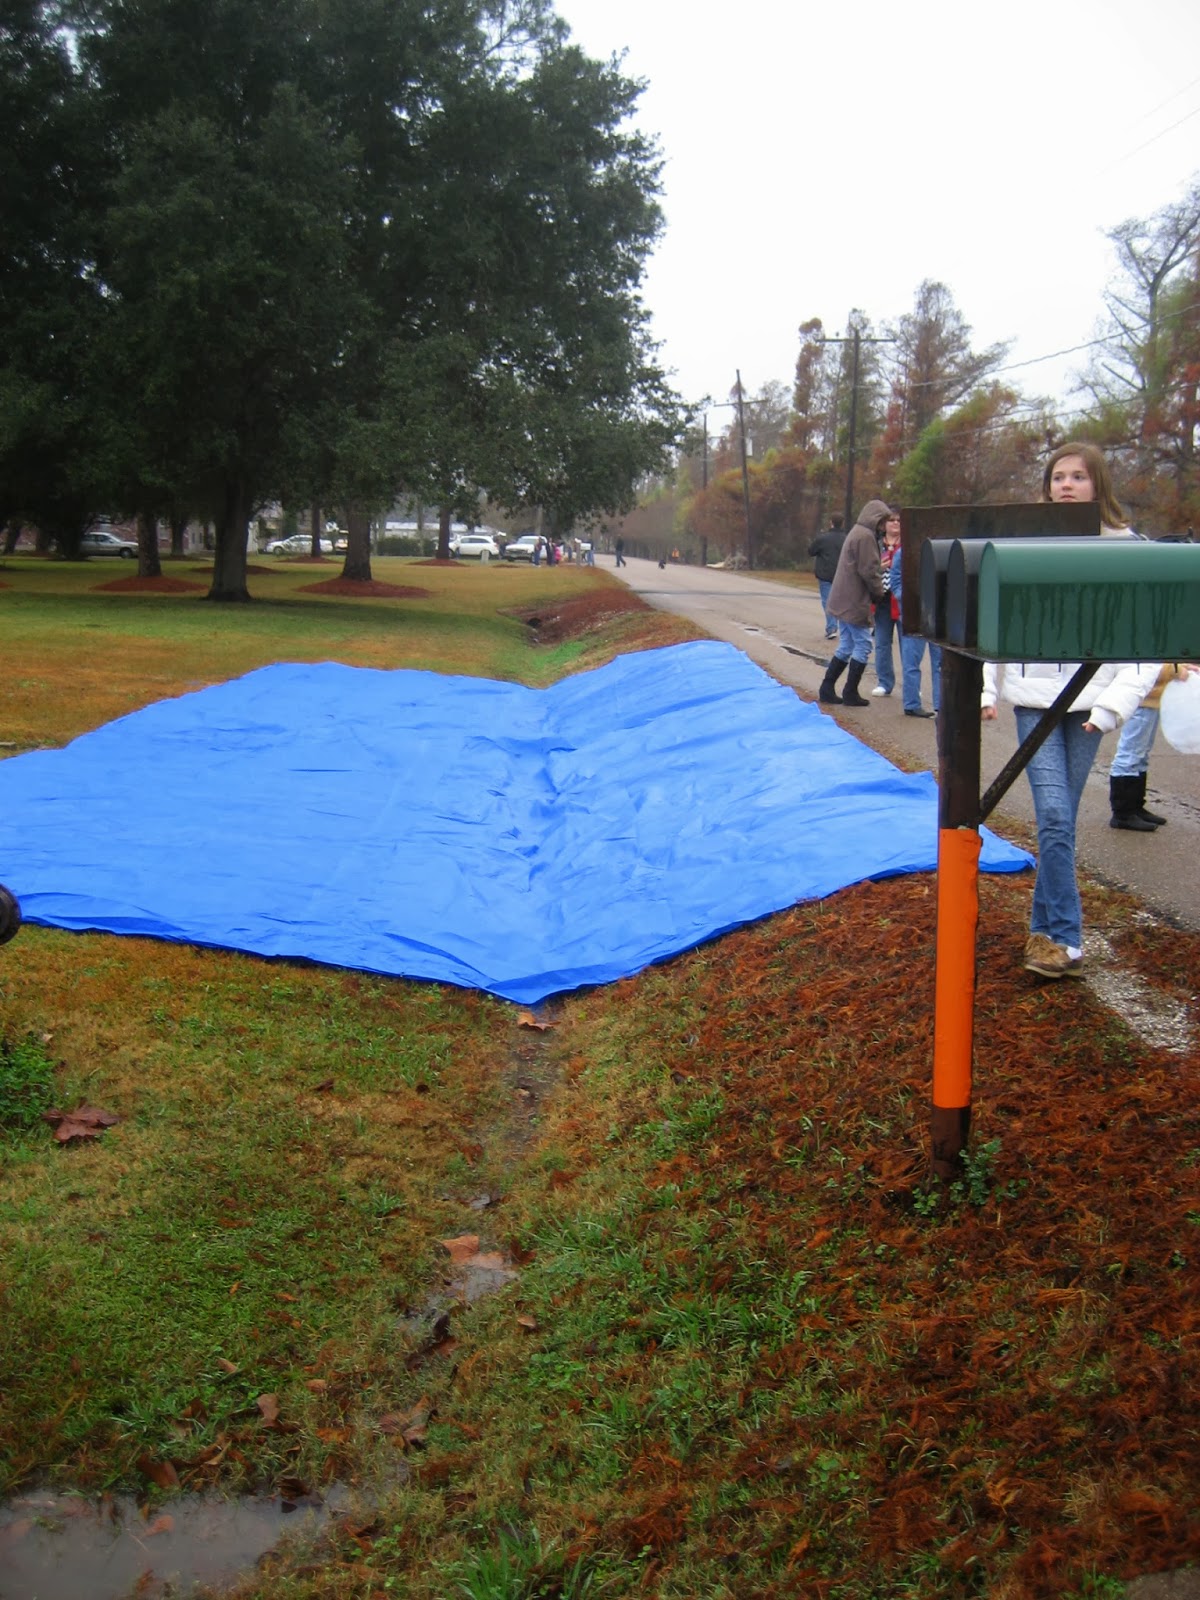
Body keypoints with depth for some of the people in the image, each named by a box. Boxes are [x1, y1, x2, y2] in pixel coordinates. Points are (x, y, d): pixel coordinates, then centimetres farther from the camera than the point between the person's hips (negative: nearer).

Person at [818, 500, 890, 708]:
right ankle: (850, 694, 2)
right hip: (855, 602, -10)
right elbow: (869, 571, -19)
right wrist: (879, 592, -4)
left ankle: (827, 689, 14)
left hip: (844, 601, 10)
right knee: (862, 646, -2)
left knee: (846, 646, 14)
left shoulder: (857, 533, 17)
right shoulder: (866, 536, -15)